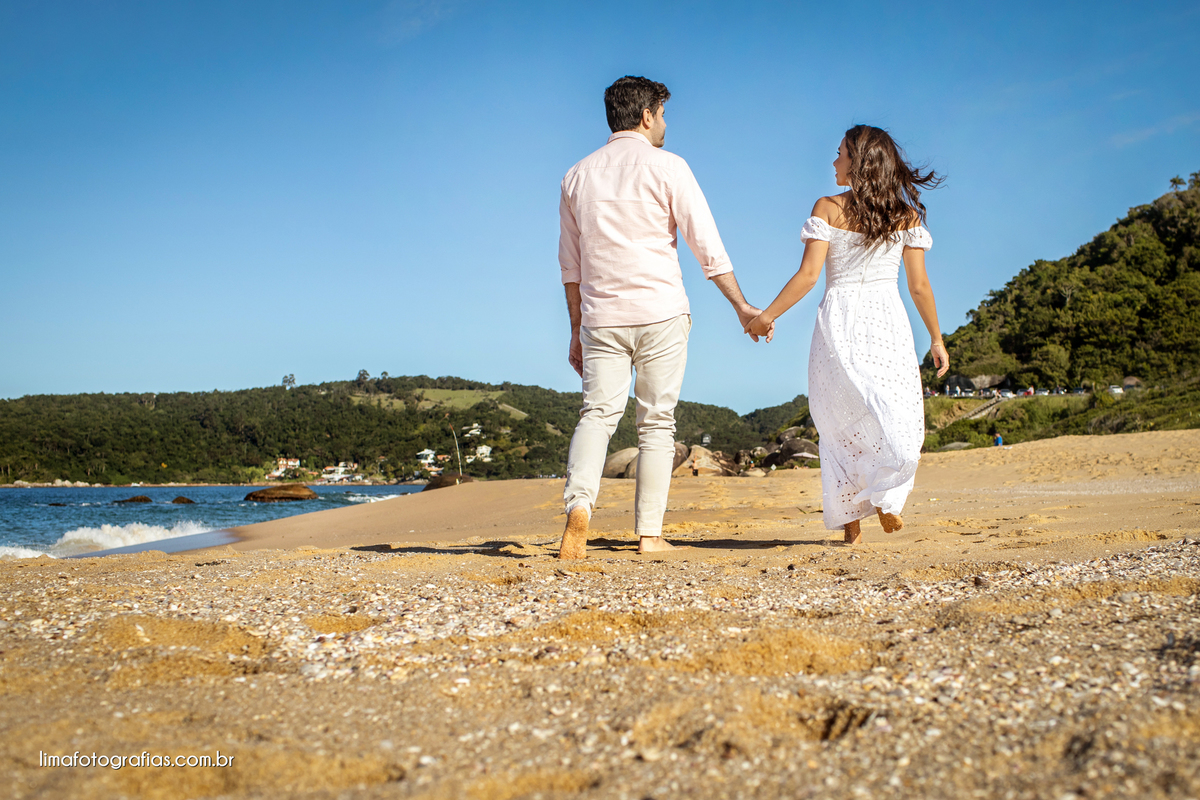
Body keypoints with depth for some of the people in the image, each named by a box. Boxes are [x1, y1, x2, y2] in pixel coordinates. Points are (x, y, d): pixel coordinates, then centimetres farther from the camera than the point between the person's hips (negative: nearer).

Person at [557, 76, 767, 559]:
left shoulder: (578, 175, 12)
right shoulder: (666, 166, -1)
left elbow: (570, 264, 13)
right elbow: (706, 246, -4)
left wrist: (577, 329, 18)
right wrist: (742, 306, 2)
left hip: (602, 318, 3)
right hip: (660, 312, -3)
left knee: (597, 414, 0)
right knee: (656, 422, 4)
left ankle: (579, 505, -24)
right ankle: (649, 534, 4)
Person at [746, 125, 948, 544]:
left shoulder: (828, 208, -2)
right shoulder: (906, 215, 5)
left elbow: (808, 274, -9)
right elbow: (919, 285, 4)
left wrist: (767, 315, -1)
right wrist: (936, 338, 13)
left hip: (839, 319, 0)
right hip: (888, 321, 0)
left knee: (843, 419, 9)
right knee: (899, 417, 8)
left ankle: (849, 518, 10)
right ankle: (886, 496, -12)